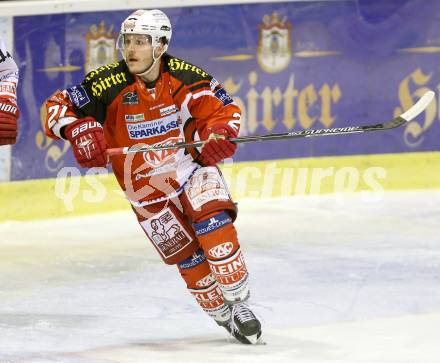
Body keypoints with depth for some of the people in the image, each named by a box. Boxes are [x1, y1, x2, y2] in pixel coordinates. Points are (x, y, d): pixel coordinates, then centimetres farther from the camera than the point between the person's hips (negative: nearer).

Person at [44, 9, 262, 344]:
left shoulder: (183, 77, -14)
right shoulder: (108, 84, -18)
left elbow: (223, 108, -4)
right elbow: (58, 107, -14)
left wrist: (219, 135, -25)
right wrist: (78, 130, -34)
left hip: (191, 167, 0)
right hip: (145, 188, 0)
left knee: (213, 223, -24)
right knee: (188, 258, -2)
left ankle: (238, 300, -12)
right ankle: (223, 315, 14)